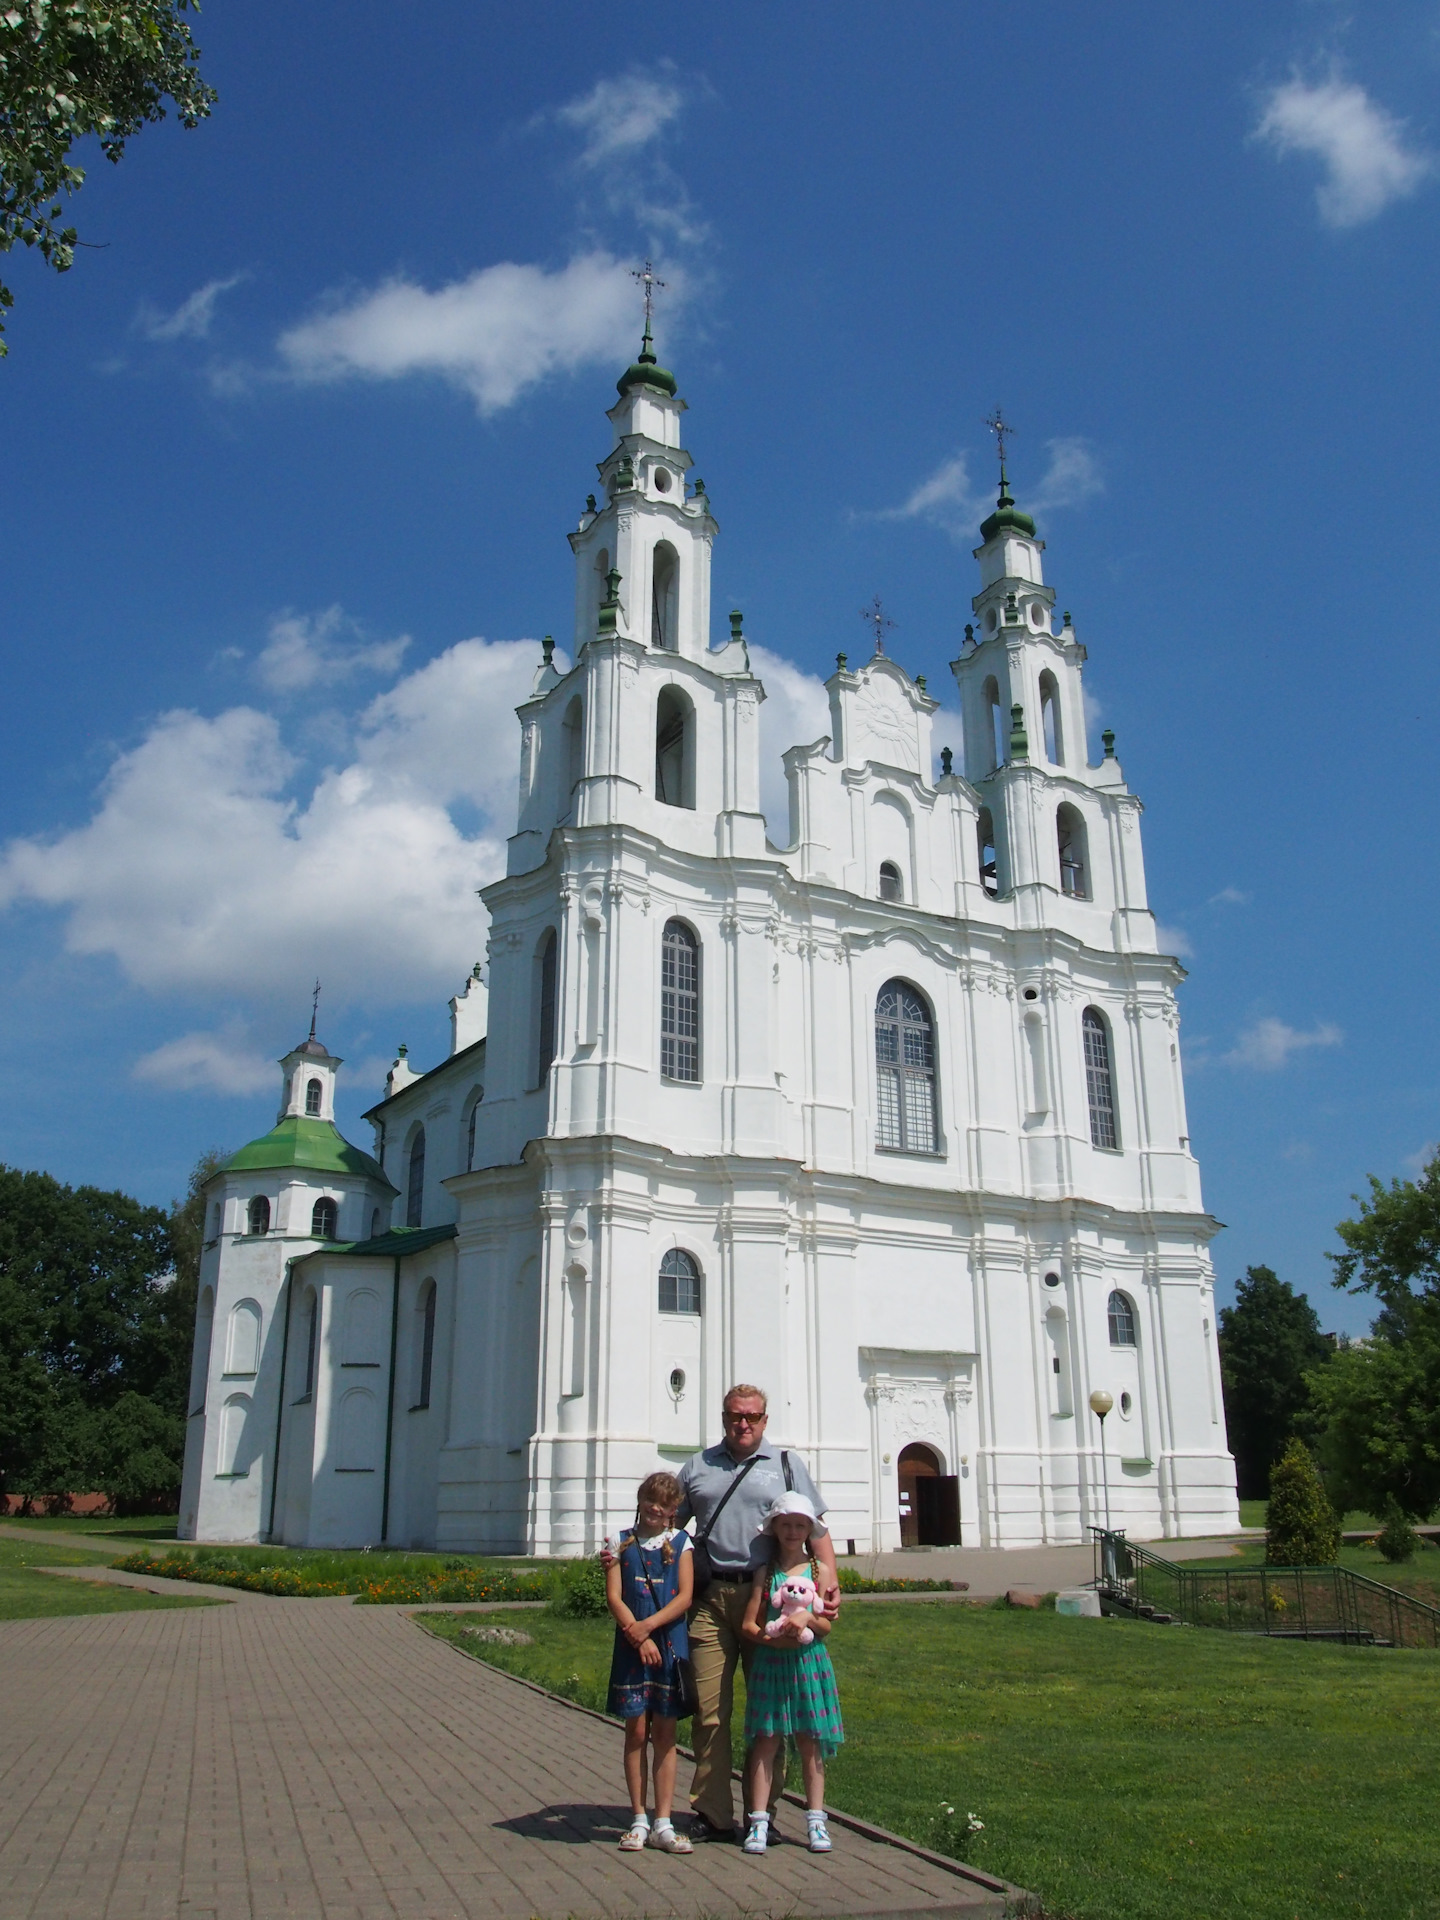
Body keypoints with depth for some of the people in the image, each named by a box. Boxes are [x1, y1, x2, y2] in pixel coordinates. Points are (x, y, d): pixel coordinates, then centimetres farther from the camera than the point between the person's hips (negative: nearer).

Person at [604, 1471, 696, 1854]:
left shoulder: (680, 1543, 4)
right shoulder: (622, 1543, 5)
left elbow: (685, 1596, -4)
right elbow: (613, 1596, -2)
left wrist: (648, 1625, -15)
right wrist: (637, 1637, -13)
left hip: (670, 1646, 0)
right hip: (631, 1647, 0)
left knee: (665, 1734, 4)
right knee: (637, 1731, 3)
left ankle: (663, 1824, 10)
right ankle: (638, 1820, 13)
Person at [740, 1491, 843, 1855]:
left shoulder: (818, 1569, 5)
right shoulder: (765, 1572, 3)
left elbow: (826, 1626, 1)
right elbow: (748, 1625, 0)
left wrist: (807, 1617, -19)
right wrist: (771, 1638, -18)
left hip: (808, 1662, 1)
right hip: (770, 1662, -1)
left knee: (810, 1743, 6)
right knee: (766, 1741, -1)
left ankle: (816, 1821, 14)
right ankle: (758, 1821, 5)